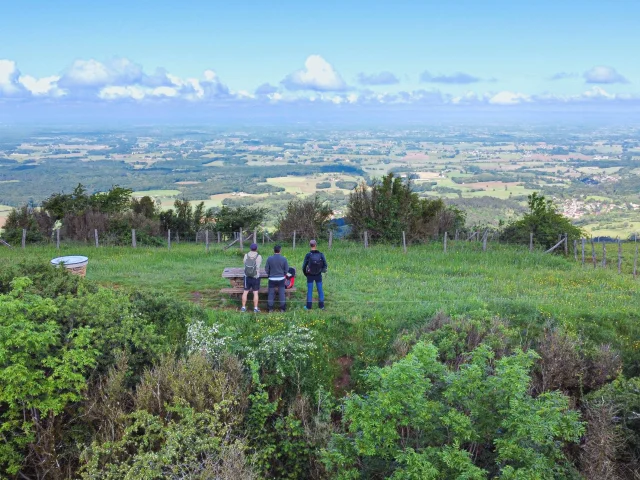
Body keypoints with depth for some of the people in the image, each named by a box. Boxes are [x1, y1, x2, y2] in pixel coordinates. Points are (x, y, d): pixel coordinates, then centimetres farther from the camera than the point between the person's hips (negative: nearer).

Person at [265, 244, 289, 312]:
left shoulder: (269, 259, -8)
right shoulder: (283, 259, -8)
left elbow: (266, 268, -1)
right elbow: (286, 269, -2)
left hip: (272, 279, 0)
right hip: (281, 279, 0)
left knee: (271, 293, 8)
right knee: (282, 293, 8)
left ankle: (270, 308, 10)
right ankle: (282, 308, 10)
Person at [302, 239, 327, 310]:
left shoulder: (308, 255, -16)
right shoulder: (321, 254, -12)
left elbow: (304, 266, -9)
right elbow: (325, 265, -6)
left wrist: (305, 273, 8)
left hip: (310, 275, -1)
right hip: (318, 275, 1)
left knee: (309, 290, 8)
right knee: (320, 290, 12)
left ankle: (308, 306, 14)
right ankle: (321, 305, 20)